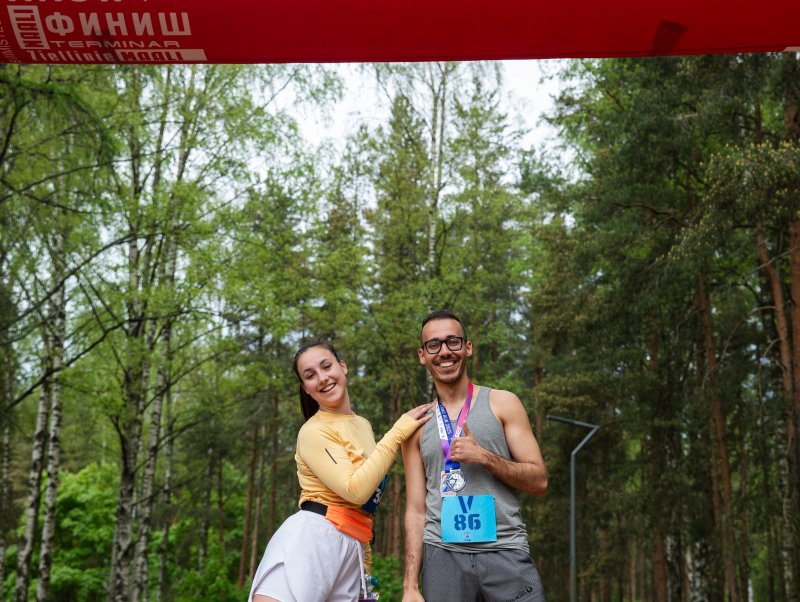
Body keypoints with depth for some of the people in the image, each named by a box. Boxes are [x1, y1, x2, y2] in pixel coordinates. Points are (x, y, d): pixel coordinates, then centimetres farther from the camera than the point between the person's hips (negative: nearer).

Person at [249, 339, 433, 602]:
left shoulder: (363, 425, 18)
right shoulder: (314, 431, -4)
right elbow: (356, 490, -16)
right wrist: (398, 432, -11)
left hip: (353, 551, 7)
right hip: (311, 536, -7)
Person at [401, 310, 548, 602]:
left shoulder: (503, 403, 6)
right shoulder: (416, 426, 10)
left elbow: (539, 483, 3)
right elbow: (416, 510, 8)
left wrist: (484, 456, -12)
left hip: (505, 550, -1)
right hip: (443, 553, 1)